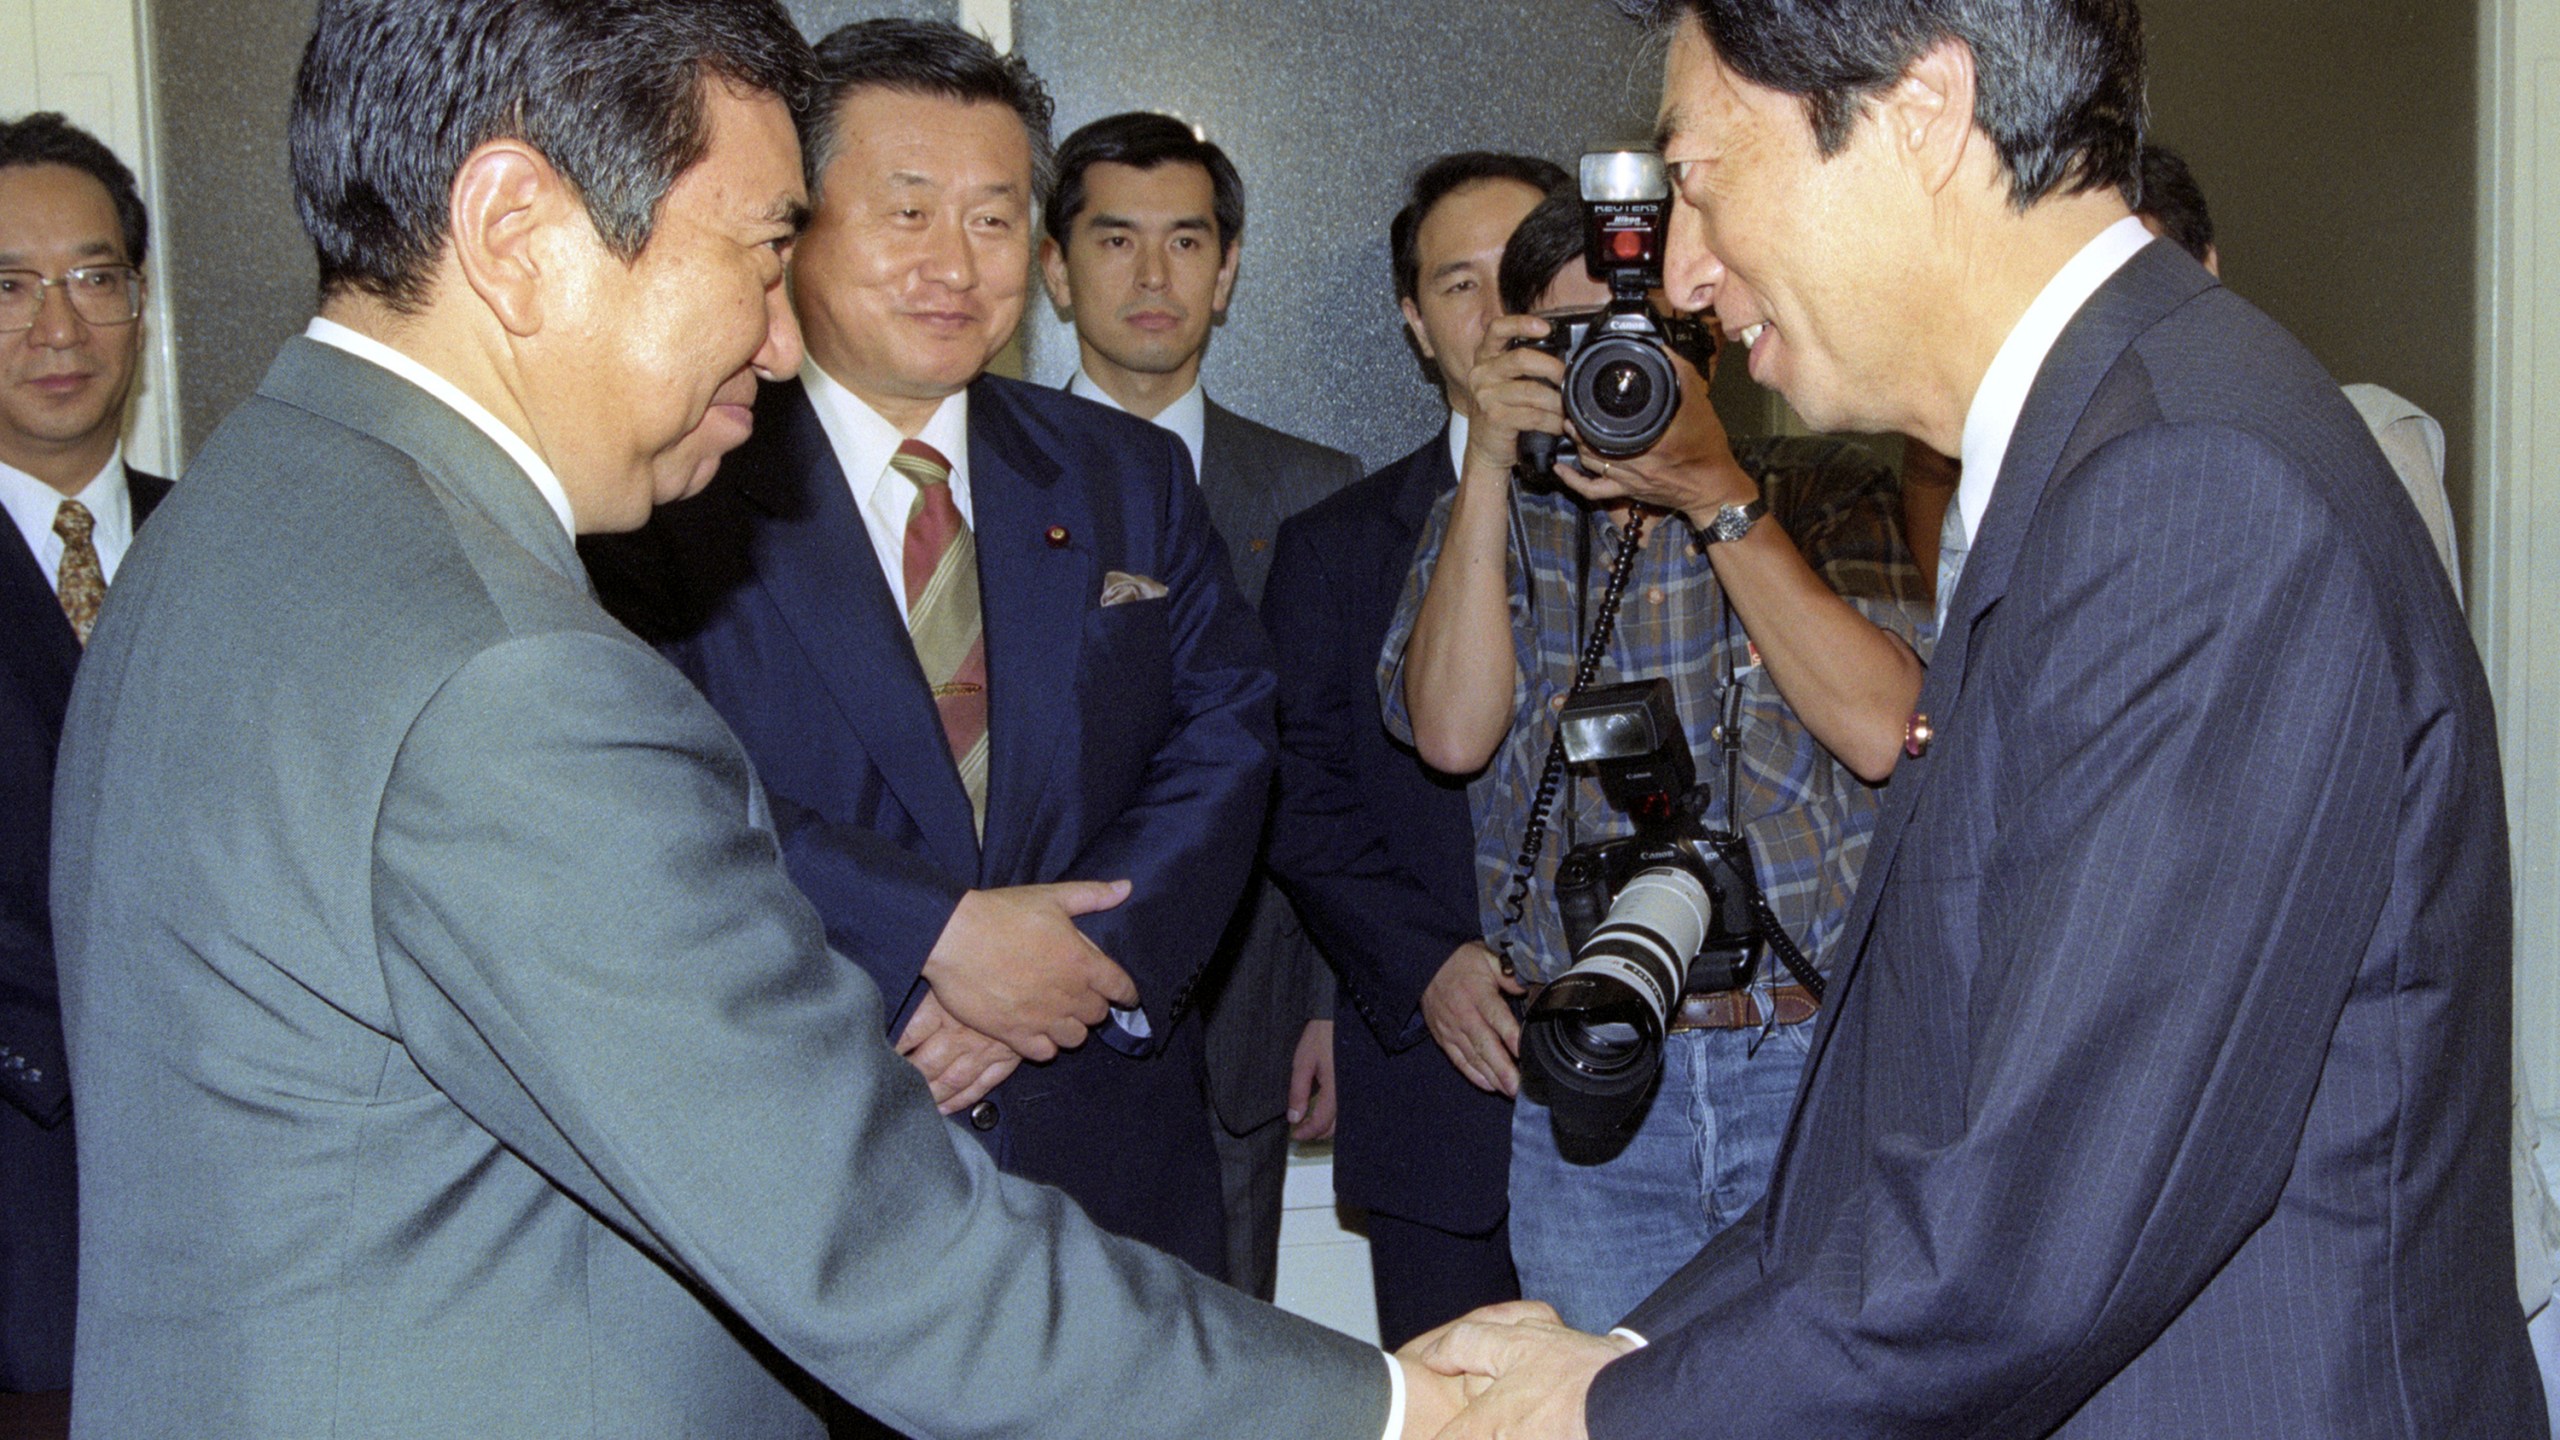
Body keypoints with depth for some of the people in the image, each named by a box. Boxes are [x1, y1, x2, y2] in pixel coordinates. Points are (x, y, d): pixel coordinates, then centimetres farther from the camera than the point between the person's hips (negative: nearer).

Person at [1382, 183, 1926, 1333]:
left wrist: (1714, 494, -14)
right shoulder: (1498, 518, 10)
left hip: (1823, 1061, -1)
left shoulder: (1821, 493, 5)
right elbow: (1454, 732, -8)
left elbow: (1886, 731, -11)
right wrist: (1491, 461, -11)